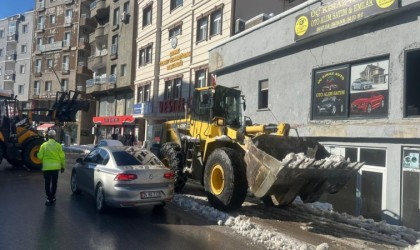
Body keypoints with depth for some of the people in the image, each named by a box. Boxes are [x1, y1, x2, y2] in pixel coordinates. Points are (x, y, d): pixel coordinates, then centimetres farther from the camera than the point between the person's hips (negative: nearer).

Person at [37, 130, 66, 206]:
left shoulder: (44, 145, -4)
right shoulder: (58, 145, -3)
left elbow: (40, 156, -3)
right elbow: (62, 157, -2)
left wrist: (38, 154, 21)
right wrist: (63, 166, 10)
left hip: (47, 167, -1)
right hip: (56, 167, 1)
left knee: (47, 183, 5)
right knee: (54, 183, 14)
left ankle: (50, 199, 2)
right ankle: (52, 197, 24)